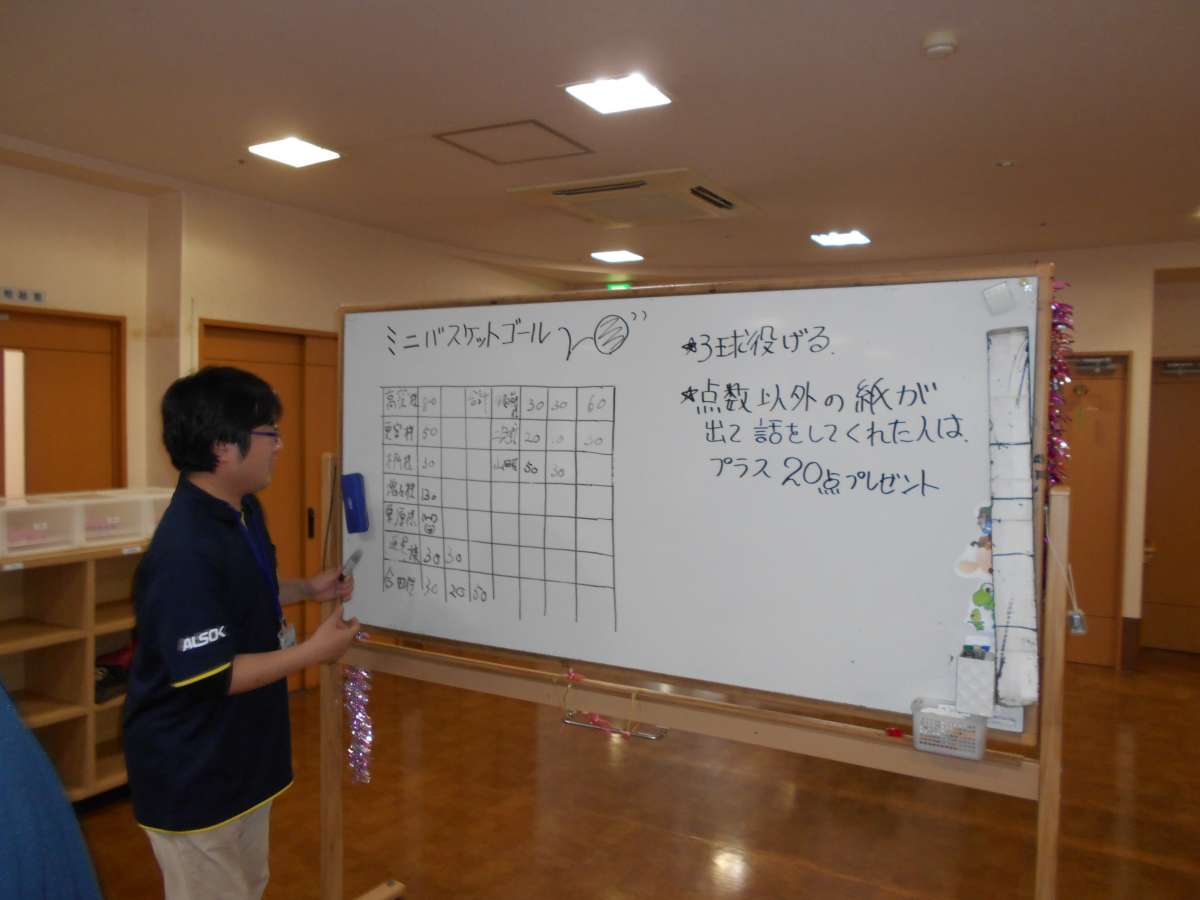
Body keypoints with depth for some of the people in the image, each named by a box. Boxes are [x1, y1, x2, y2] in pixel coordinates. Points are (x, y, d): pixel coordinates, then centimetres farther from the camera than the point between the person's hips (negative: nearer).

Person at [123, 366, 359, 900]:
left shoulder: (244, 512, 1)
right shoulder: (185, 553, -31)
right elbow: (209, 678, -29)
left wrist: (307, 589, 4)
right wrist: (313, 651, -23)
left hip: (243, 750, 9)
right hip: (192, 772, -9)